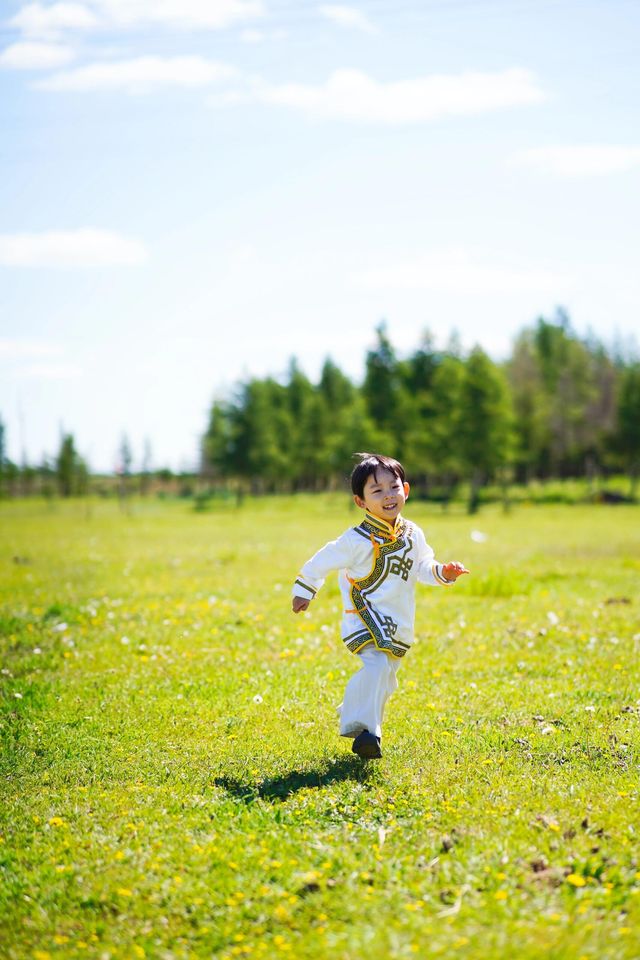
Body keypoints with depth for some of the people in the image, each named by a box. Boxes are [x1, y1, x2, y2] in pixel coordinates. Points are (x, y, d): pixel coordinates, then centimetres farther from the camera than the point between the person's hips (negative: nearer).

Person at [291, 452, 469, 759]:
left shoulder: (413, 535, 2)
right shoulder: (357, 540, -16)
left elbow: (422, 568, 15)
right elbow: (322, 562, -3)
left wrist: (443, 573, -5)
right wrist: (303, 590, 8)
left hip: (399, 624, 7)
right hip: (365, 617, -6)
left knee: (385, 680, 17)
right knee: (377, 665, -29)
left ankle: (350, 713, 40)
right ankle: (362, 729, -26)